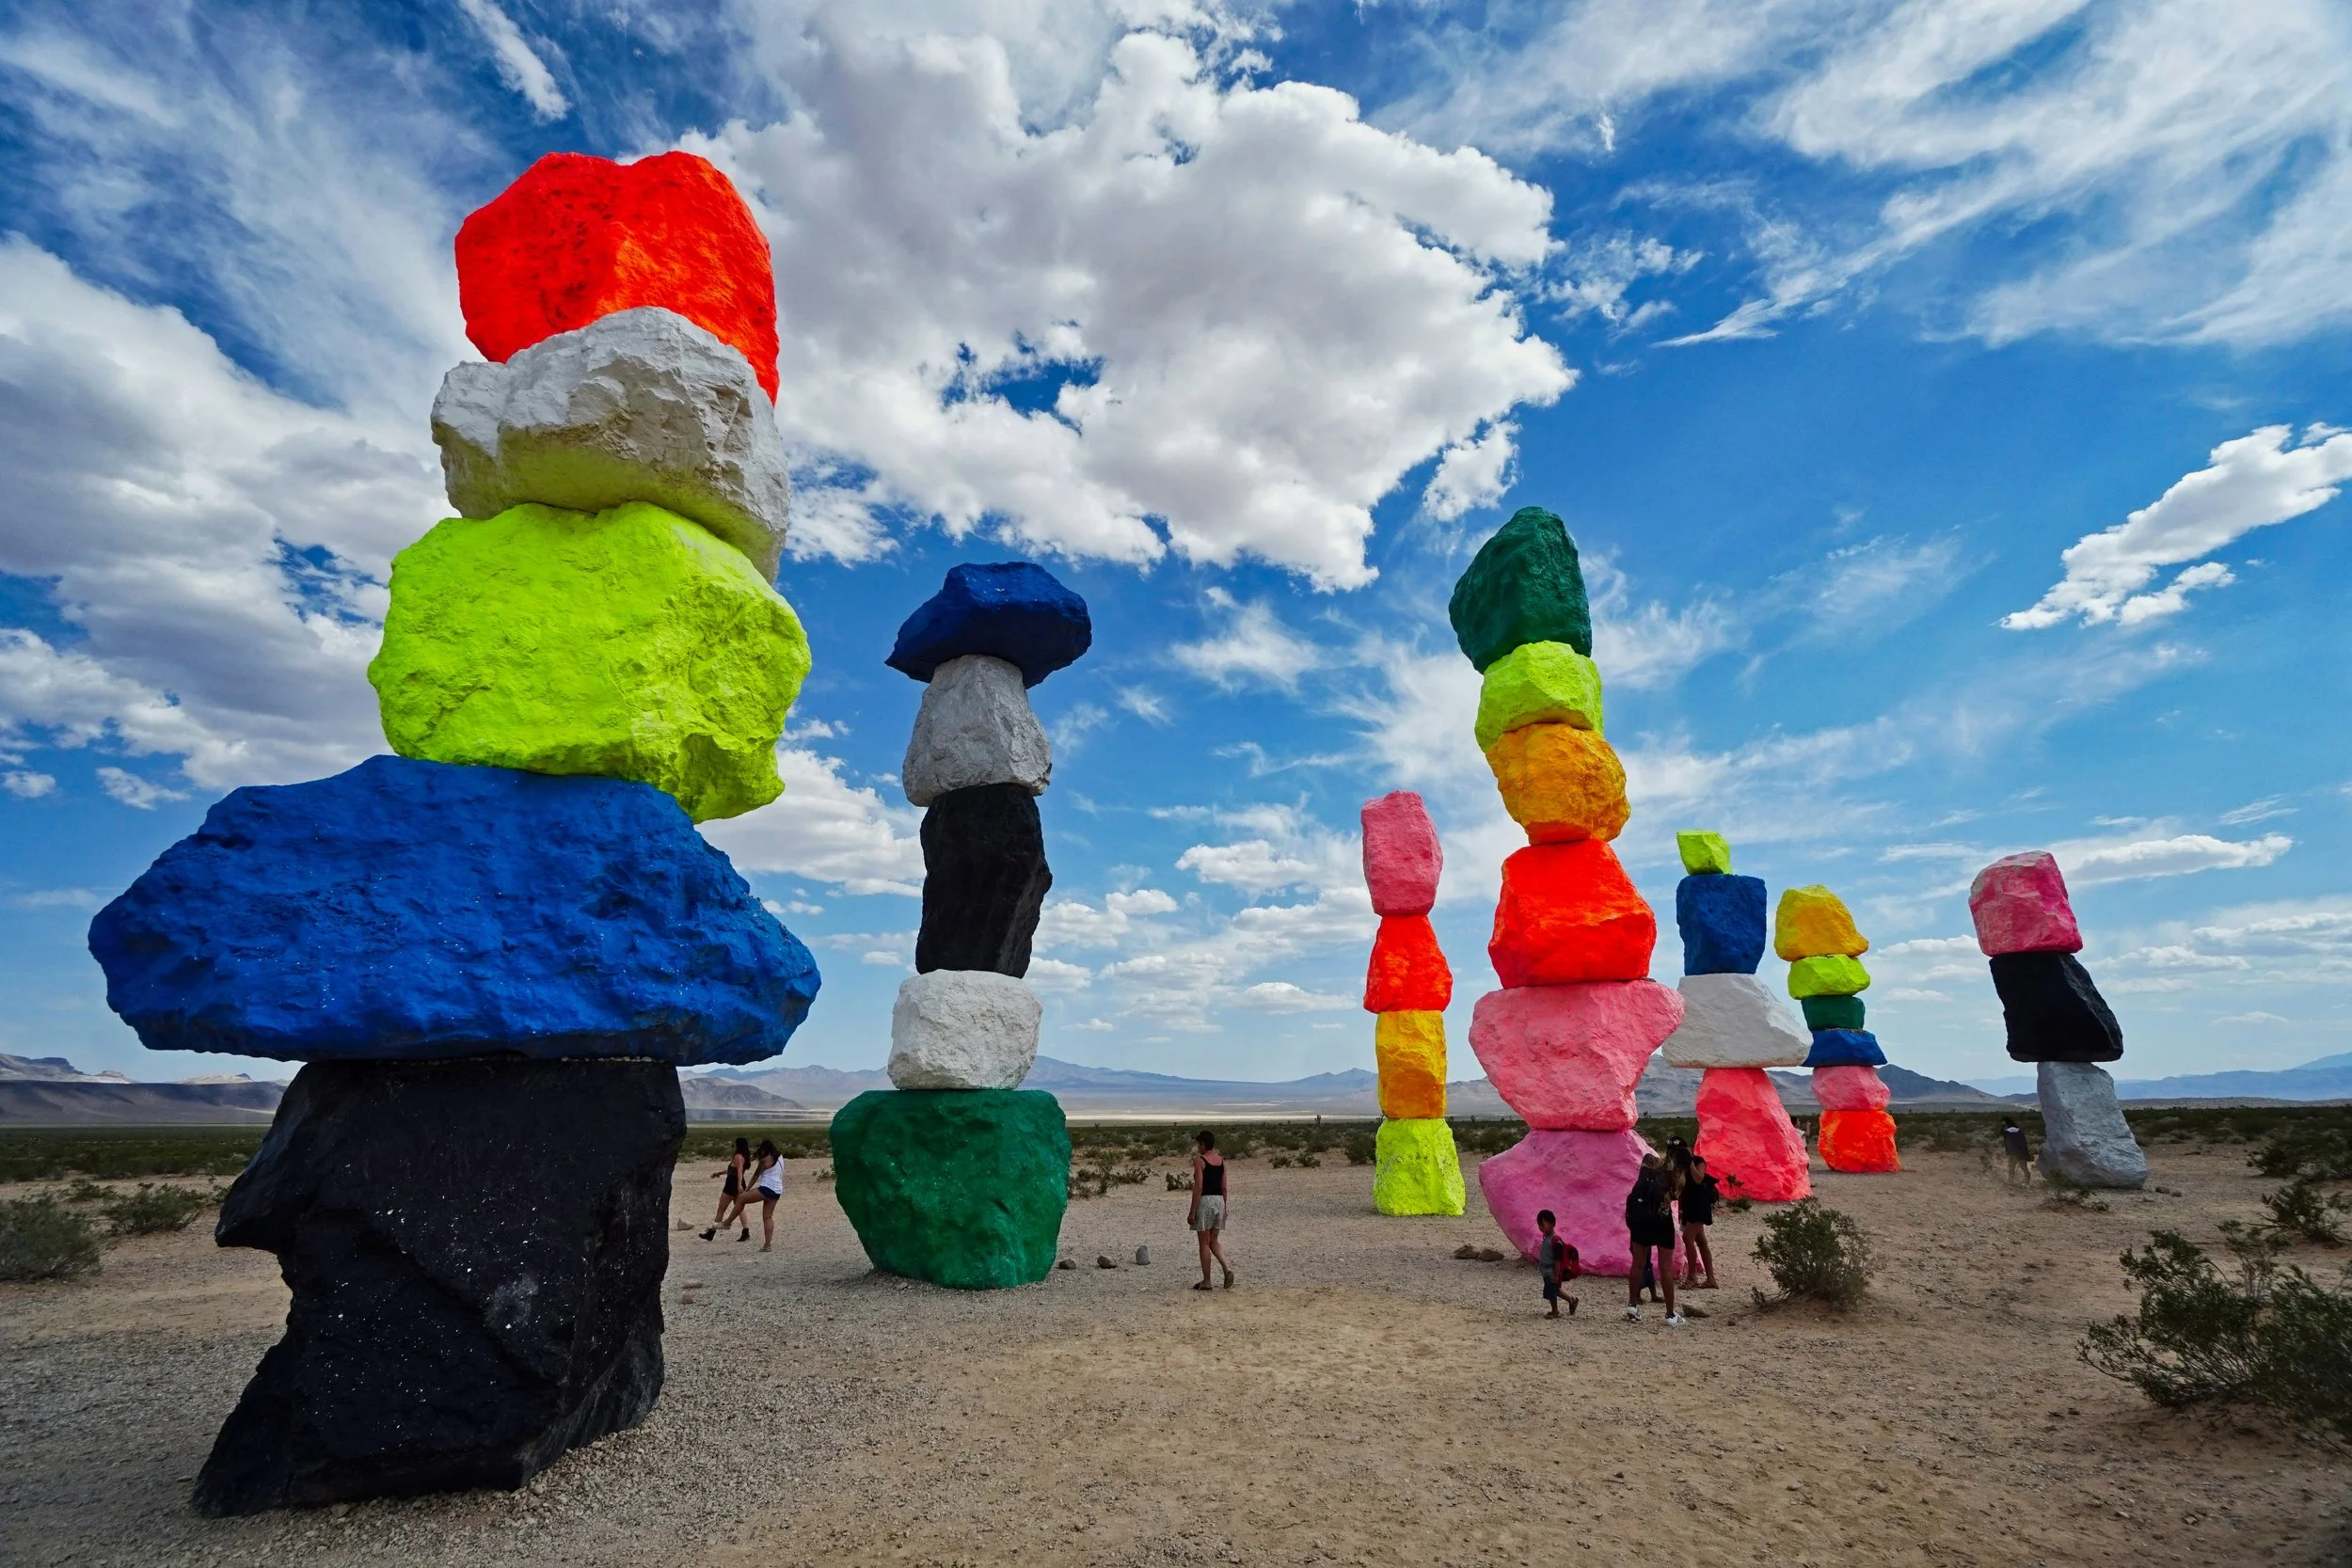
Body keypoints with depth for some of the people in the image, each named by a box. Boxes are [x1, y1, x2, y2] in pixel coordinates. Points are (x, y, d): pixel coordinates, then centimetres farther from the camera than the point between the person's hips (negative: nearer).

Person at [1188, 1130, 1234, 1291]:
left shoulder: (1199, 1160, -10)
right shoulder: (1221, 1160, 9)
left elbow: (1198, 1187, -15)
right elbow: (1224, 1187, 11)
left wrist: (1192, 1212, -12)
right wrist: (1224, 1208, 19)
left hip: (1205, 1201, -6)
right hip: (1219, 1200, 6)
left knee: (1204, 1243, 4)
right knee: (1214, 1241, 16)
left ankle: (1206, 1282, 9)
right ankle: (1227, 1268, -4)